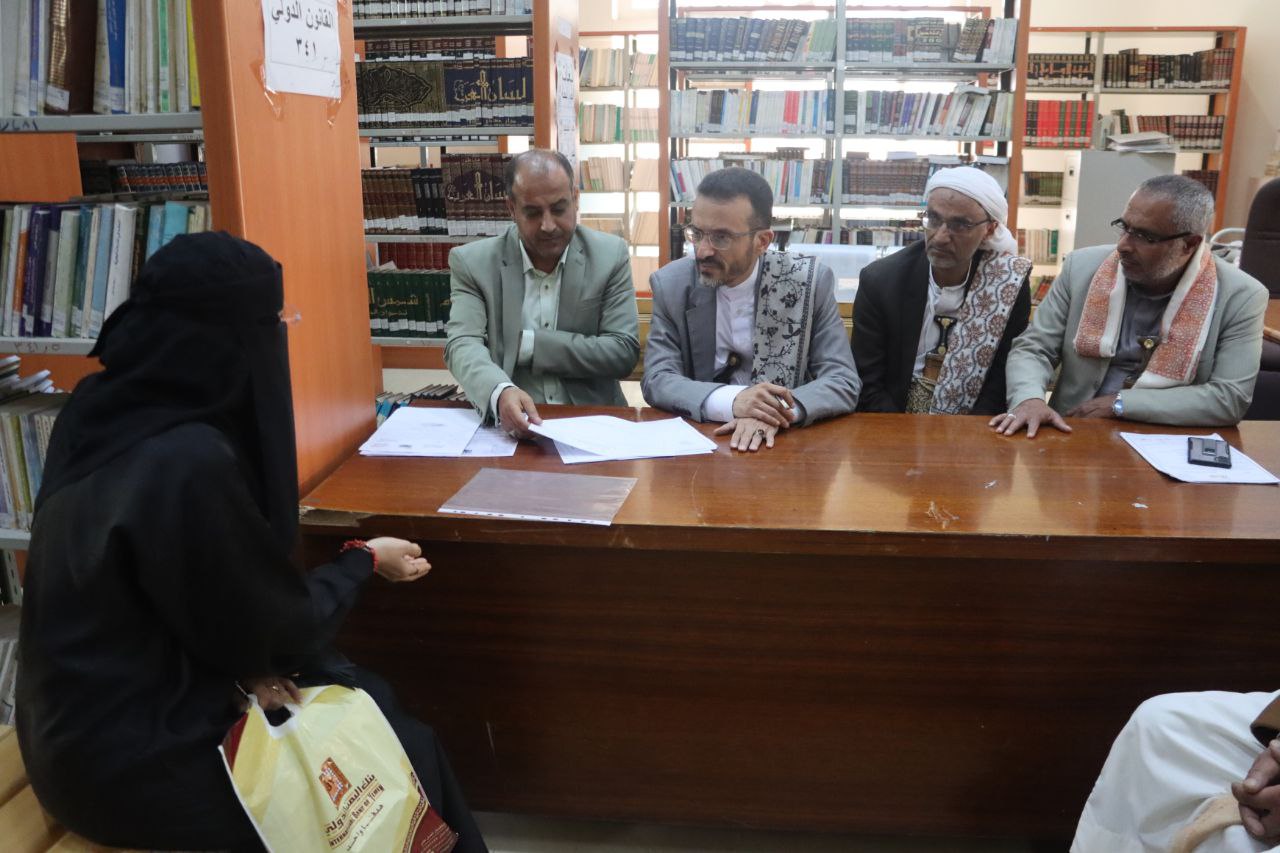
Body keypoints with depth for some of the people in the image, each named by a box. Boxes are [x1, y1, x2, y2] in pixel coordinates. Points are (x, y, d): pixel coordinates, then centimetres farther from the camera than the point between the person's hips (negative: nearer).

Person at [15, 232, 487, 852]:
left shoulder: (102, 410, -3)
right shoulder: (189, 463, -30)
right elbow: (273, 625, -16)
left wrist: (246, 664, -2)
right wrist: (366, 560, 0)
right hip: (133, 762, -8)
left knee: (363, 699, 17)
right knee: (404, 753, 6)